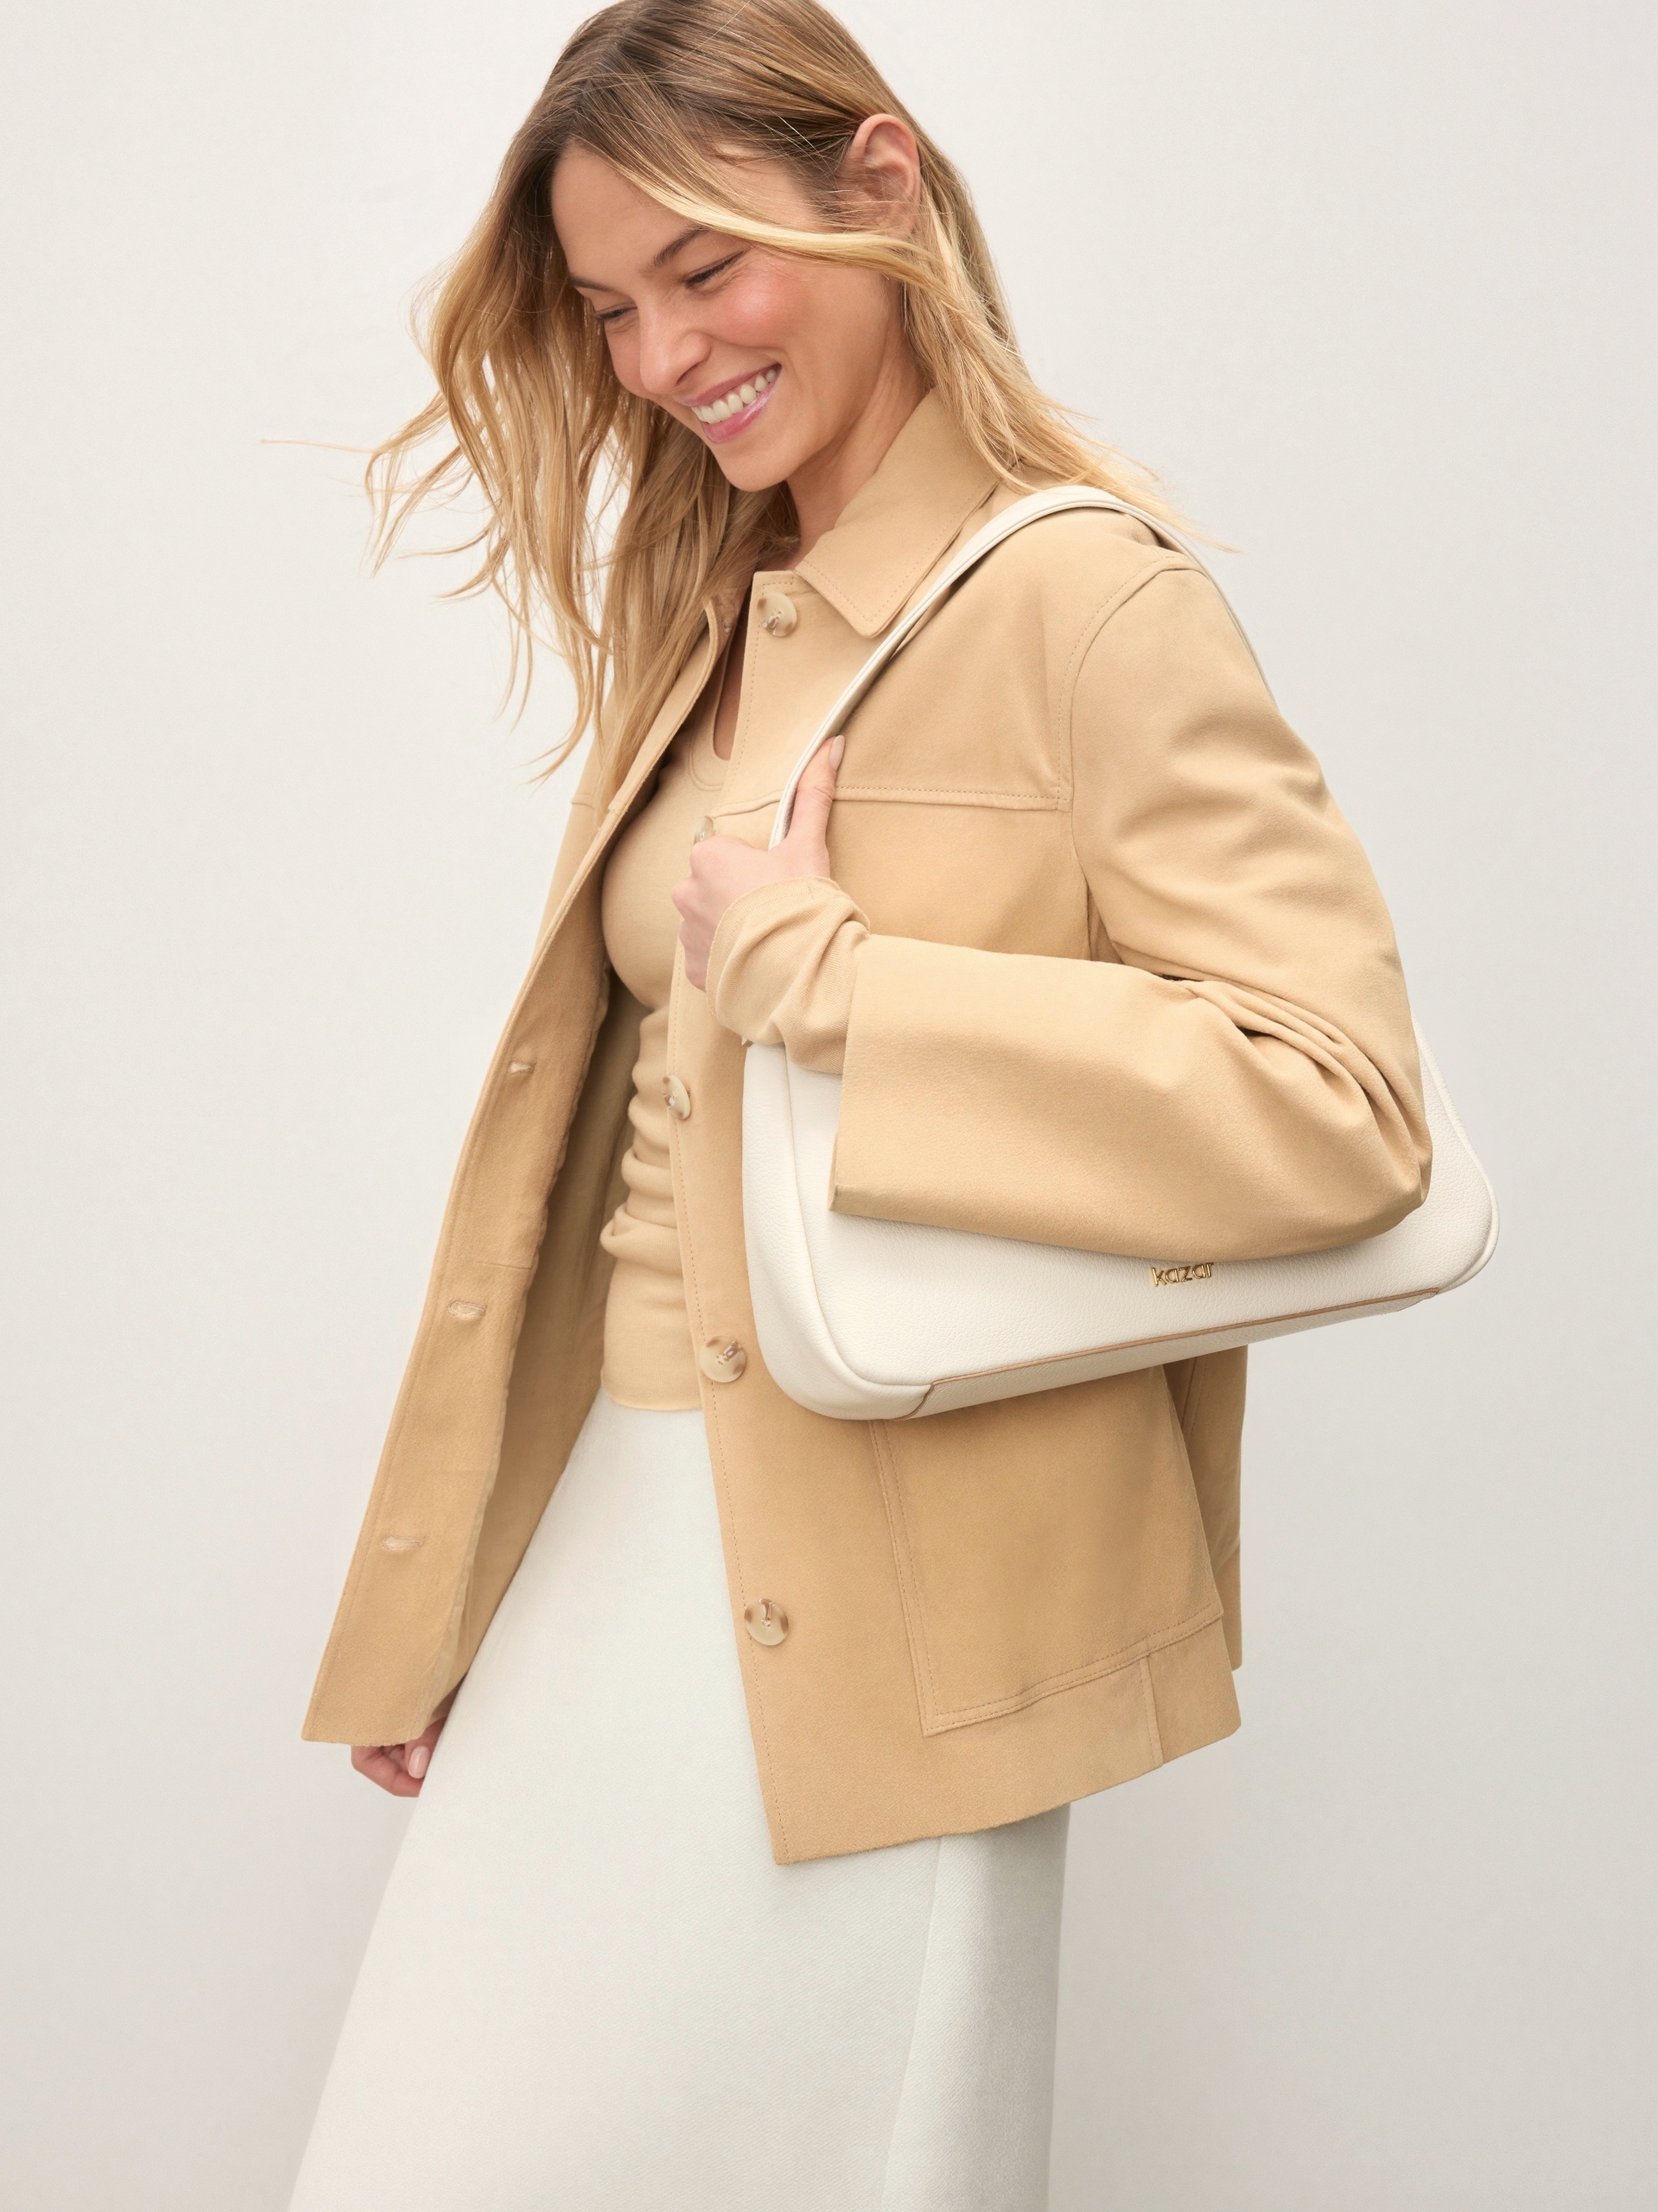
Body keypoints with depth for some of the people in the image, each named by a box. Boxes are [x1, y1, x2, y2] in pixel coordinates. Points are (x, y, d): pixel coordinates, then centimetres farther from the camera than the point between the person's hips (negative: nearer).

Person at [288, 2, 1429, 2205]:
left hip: (870, 1632, -7)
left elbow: (1341, 1104, -19)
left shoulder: (1082, 599, -10)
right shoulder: (707, 627, 13)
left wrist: (816, 972, -18)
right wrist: (429, 1610, 15)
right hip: (614, 1536, 7)